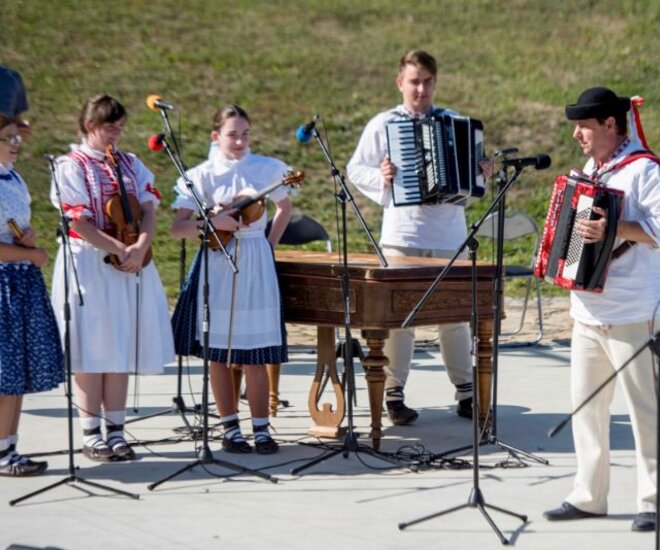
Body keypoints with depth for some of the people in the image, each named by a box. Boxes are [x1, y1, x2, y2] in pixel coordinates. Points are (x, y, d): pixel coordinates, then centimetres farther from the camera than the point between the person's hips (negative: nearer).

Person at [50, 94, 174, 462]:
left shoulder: (131, 164, 12)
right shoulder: (72, 166, -4)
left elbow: (149, 211, 3)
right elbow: (79, 223, -11)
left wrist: (141, 245, -15)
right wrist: (119, 248, -18)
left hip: (130, 266, 5)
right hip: (88, 264, -5)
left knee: (122, 348, 6)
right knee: (91, 349, -3)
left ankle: (116, 430, 11)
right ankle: (91, 433, 4)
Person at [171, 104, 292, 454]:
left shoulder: (266, 169, 3)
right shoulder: (203, 175, -3)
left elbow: (284, 208, 21)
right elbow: (178, 228, -6)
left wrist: (270, 245, 10)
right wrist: (213, 222, -21)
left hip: (256, 267, 1)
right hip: (217, 266, -1)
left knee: (255, 352, 0)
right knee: (219, 352, 4)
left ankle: (261, 428, 7)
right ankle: (230, 427, 14)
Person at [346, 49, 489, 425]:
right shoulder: (383, 125, 3)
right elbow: (355, 169, 6)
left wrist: (481, 173, -2)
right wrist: (380, 177, -13)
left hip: (449, 235, 2)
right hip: (402, 235, -2)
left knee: (455, 313, 7)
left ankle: (466, 393, 17)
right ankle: (394, 395, 8)